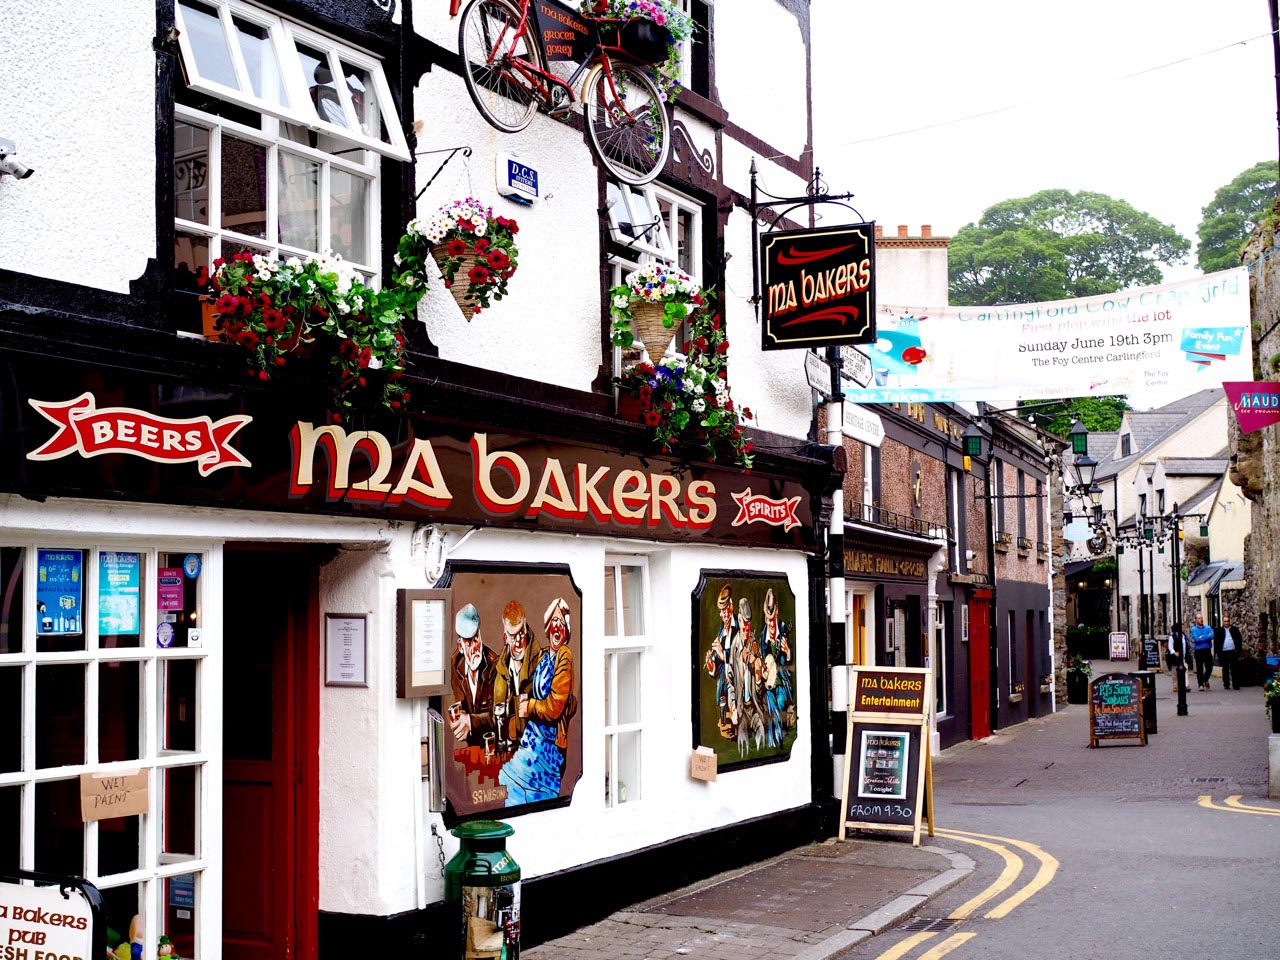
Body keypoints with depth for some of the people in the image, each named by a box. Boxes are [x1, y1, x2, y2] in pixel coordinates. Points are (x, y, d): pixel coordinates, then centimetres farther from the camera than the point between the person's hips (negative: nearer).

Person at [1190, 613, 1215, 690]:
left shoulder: (1208, 628, 8)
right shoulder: (1193, 629, 1)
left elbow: (1212, 636, -10)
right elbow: (1196, 639, -14)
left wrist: (1201, 637, -13)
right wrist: (1206, 637, -7)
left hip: (1207, 650, 2)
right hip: (1198, 651, -2)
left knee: (1209, 667, 3)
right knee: (1199, 668, 0)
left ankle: (1205, 680, 28)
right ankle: (1201, 684, 8)